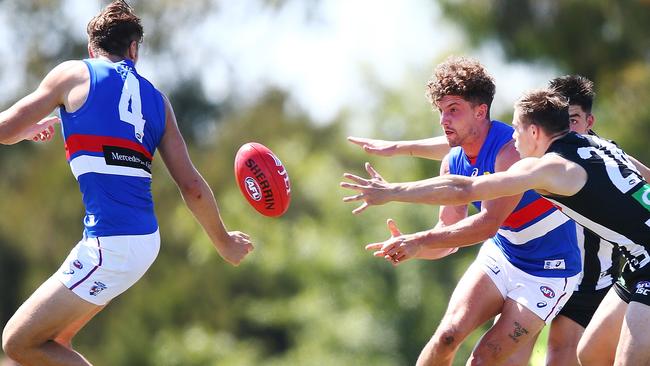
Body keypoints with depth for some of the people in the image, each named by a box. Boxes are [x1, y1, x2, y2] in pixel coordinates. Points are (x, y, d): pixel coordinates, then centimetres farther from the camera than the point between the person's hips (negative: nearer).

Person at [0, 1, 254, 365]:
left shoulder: (74, 74, 2)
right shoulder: (156, 99, 15)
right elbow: (192, 186, 12)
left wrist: (30, 129, 26)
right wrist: (225, 241, 26)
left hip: (109, 245, -7)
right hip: (146, 239, 7)